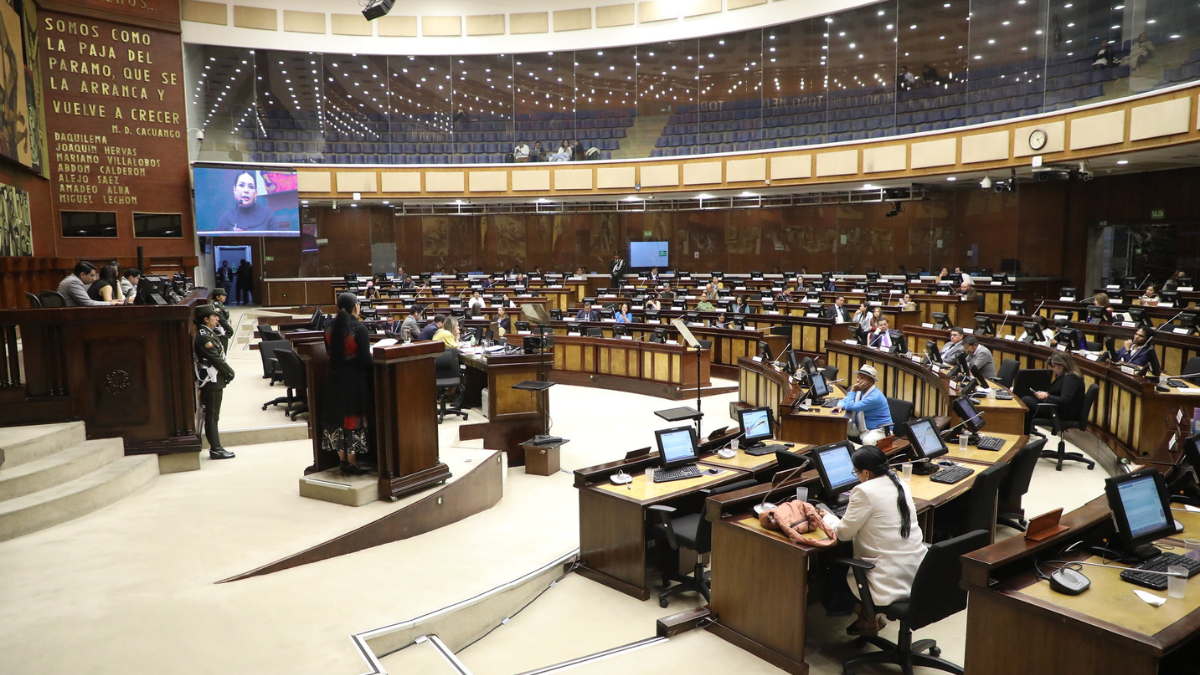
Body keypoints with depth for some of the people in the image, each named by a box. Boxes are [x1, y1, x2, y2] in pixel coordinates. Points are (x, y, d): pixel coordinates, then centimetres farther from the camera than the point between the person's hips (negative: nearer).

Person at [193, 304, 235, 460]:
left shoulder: (208, 334, 15)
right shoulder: (203, 337, -16)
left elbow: (219, 357, 14)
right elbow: (216, 359, -18)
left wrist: (227, 372, 4)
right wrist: (230, 373, -6)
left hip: (215, 381, 10)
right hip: (211, 381, -10)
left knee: (213, 416, 12)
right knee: (212, 417, -4)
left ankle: (215, 447, 18)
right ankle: (215, 449, 0)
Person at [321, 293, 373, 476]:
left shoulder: (330, 329, 2)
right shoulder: (359, 329, -15)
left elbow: (331, 354, 11)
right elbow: (365, 359, -16)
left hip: (334, 379, 6)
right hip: (355, 380, -5)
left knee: (338, 419, 13)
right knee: (353, 418, 3)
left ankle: (342, 460, 22)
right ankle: (351, 463, 9)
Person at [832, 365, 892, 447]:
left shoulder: (874, 397, -25)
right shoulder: (860, 390, 4)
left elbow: (850, 407, -27)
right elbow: (846, 400, 15)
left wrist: (852, 391, -16)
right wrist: (841, 406, -8)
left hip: (878, 430, -9)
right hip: (859, 427, 9)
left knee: (867, 441, -41)